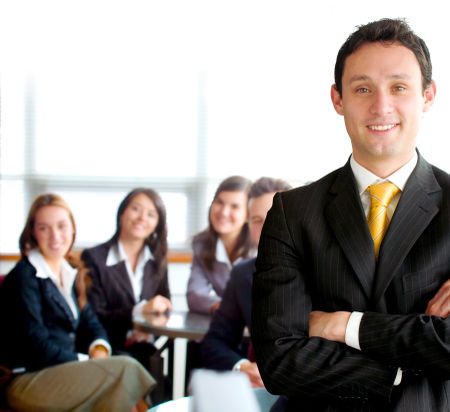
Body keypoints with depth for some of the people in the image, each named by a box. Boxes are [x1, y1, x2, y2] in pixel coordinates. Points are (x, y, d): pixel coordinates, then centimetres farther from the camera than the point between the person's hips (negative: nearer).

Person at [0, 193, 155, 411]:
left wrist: (99, 351, -10)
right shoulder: (23, 278, -10)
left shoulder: (69, 274, 14)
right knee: (126, 369, -23)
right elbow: (39, 347, -16)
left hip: (67, 368, 7)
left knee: (127, 368, -21)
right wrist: (90, 362, -15)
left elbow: (91, 323, 12)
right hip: (30, 381, -7)